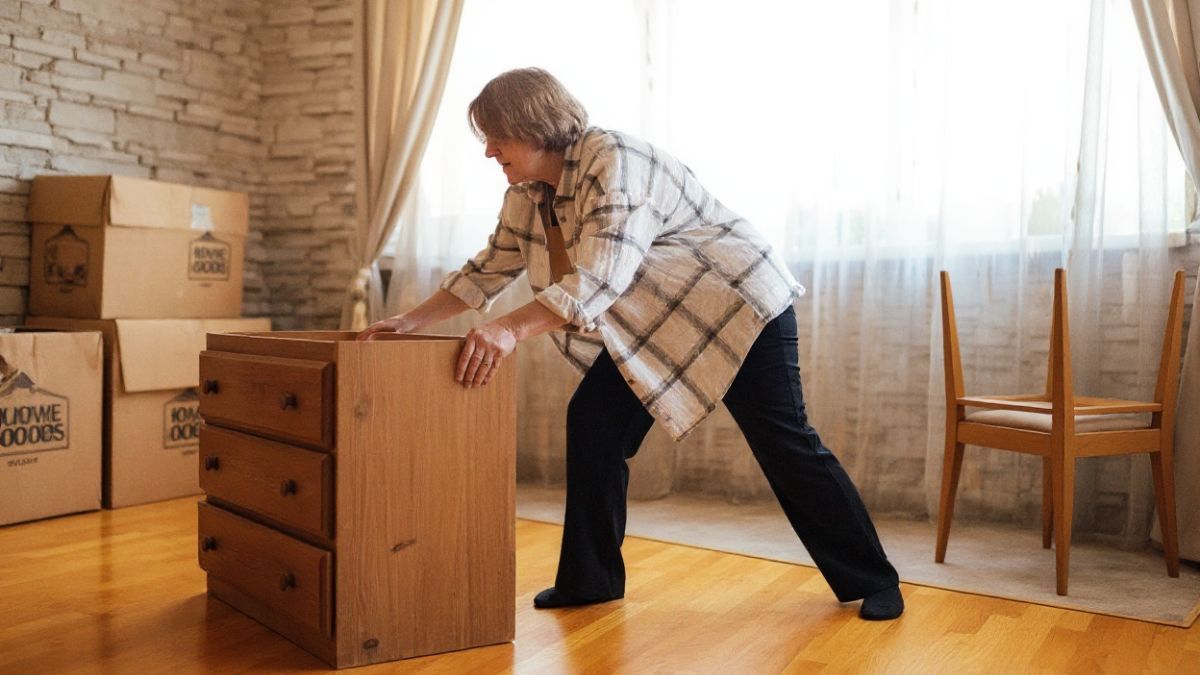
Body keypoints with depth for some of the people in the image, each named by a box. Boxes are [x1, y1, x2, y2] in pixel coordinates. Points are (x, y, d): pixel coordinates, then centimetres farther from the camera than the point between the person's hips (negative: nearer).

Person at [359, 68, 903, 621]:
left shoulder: (613, 164, -26)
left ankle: (873, 583, 11)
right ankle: (589, 580, 9)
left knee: (785, 445, -5)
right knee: (592, 423, -3)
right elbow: (488, 269, 9)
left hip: (736, 302, -8)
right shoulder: (526, 196, 1)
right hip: (651, 326, 8)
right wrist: (412, 321, 3)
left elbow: (599, 280, -36)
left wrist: (512, 329, -45)